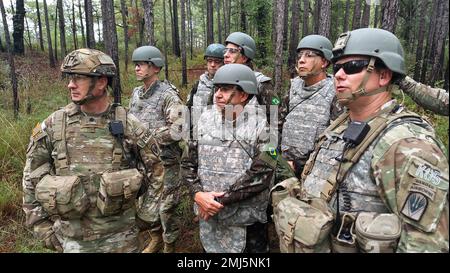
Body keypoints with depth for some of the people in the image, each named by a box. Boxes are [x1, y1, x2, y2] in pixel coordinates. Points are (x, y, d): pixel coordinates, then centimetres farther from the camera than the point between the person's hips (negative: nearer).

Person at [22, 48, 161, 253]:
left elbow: (157, 166, 0)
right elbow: (31, 181, 2)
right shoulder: (51, 126, -6)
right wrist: (43, 228, 1)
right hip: (72, 239, 1)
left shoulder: (128, 124, -10)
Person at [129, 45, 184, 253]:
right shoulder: (136, 93, 9)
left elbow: (177, 130, -22)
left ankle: (170, 245, 26)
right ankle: (155, 239, 41)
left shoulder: (169, 95, -14)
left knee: (165, 206, 4)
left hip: (164, 161, -7)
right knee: (146, 203, 18)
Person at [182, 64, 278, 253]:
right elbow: (188, 161, 2)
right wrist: (198, 194, -14)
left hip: (247, 220, -3)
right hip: (207, 216, 4)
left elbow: (261, 174, -17)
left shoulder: (261, 123, -11)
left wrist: (222, 200, -18)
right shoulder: (205, 118, 1)